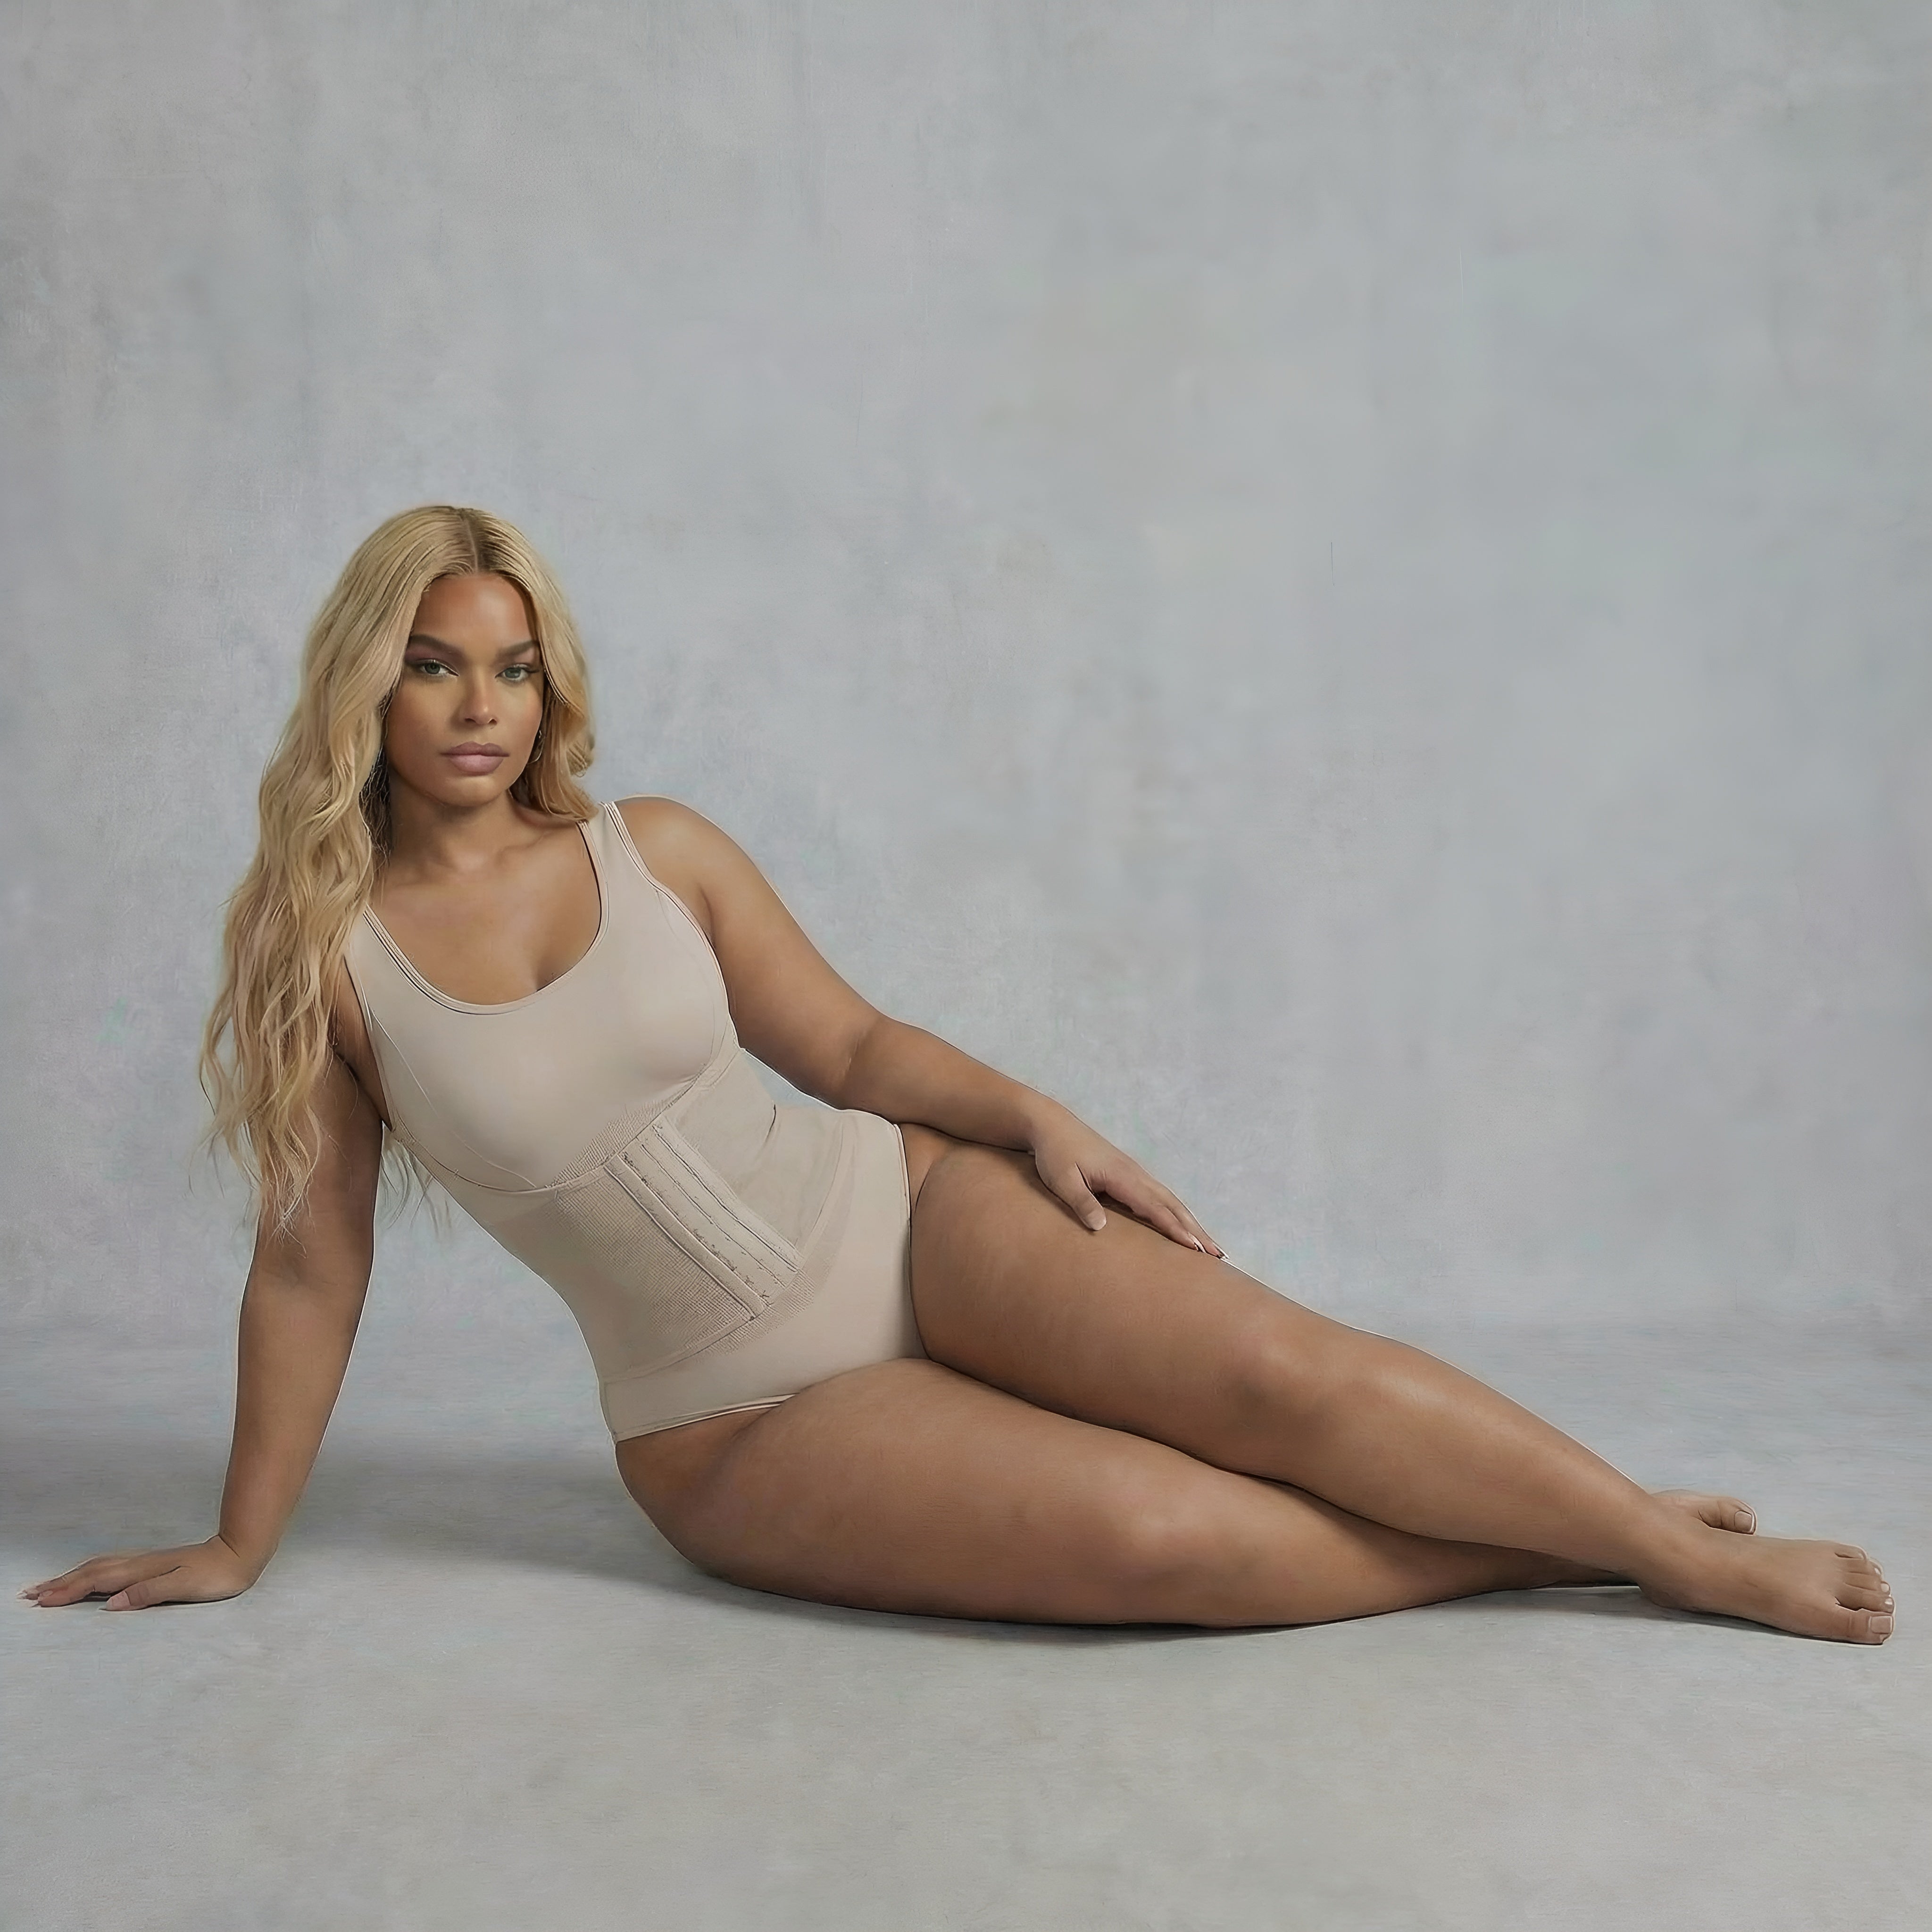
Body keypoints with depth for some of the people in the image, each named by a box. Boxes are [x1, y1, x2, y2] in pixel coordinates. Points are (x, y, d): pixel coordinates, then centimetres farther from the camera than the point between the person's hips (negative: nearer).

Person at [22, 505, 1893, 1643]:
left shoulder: (660, 851, 0)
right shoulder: (321, 951, -5)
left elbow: (854, 1043, 8)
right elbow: (309, 1257, 1)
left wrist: (1035, 1117, -8)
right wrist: (240, 1545, 6)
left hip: (907, 1216, 2)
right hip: (741, 1428, -2)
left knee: (1282, 1373, -20)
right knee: (1174, 1537, -22)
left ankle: (1671, 1535, -2)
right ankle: (1569, 1552, -2)